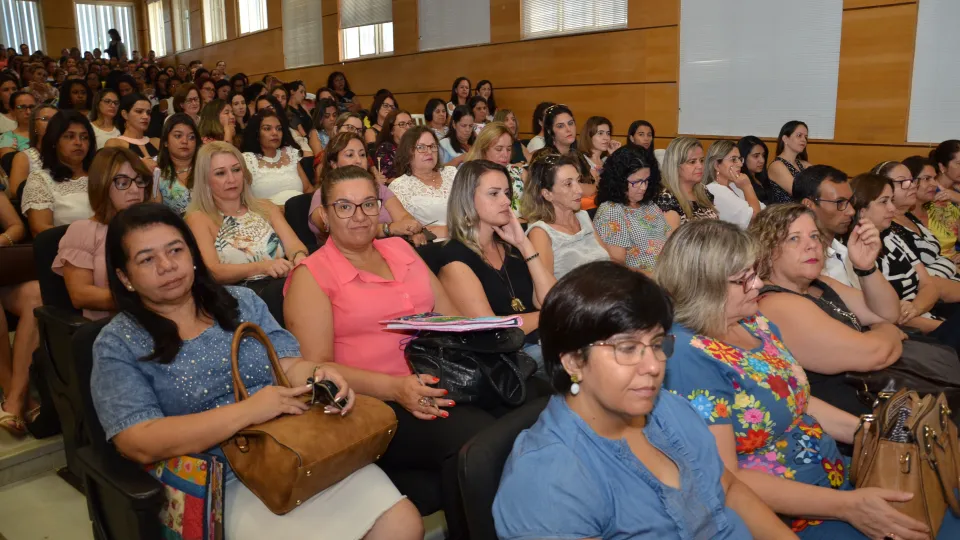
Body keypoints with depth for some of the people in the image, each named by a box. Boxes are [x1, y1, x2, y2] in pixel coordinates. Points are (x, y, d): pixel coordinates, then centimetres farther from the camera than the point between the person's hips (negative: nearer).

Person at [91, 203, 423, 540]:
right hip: (225, 483, -3)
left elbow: (290, 365, 6)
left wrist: (317, 376, -20)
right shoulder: (118, 344, -1)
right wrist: (247, 412, -22)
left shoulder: (242, 301, 11)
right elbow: (140, 444, -12)